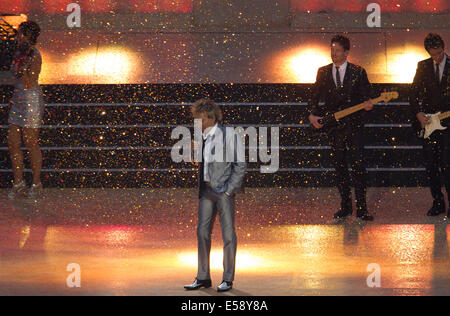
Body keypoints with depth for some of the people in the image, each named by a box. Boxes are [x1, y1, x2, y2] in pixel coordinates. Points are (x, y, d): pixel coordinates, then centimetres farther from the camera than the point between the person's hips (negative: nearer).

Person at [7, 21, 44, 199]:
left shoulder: (35, 57, -15)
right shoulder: (19, 54, 11)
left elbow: (29, 83, -21)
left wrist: (20, 64, -25)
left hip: (32, 102, -8)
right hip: (18, 102, 9)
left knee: (31, 144, -1)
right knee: (13, 143, 7)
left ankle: (36, 185, 10)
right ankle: (18, 183, 16)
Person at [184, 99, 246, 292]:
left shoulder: (229, 135, -6)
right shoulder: (201, 138, 11)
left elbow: (240, 166, -6)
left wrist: (229, 189, -10)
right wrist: (199, 189, 8)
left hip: (224, 191, -6)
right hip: (206, 190, 6)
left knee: (228, 234, -1)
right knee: (202, 232, 5)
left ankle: (228, 279, 7)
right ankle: (203, 277, 13)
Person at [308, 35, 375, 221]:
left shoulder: (358, 72, 3)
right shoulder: (323, 72, 10)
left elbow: (366, 95, 4)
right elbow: (315, 96, 12)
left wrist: (367, 104, -17)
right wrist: (313, 115, -2)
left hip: (354, 125, -3)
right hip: (333, 126, 3)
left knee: (358, 165, -8)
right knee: (340, 167, 6)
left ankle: (361, 208, -5)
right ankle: (345, 206, 15)